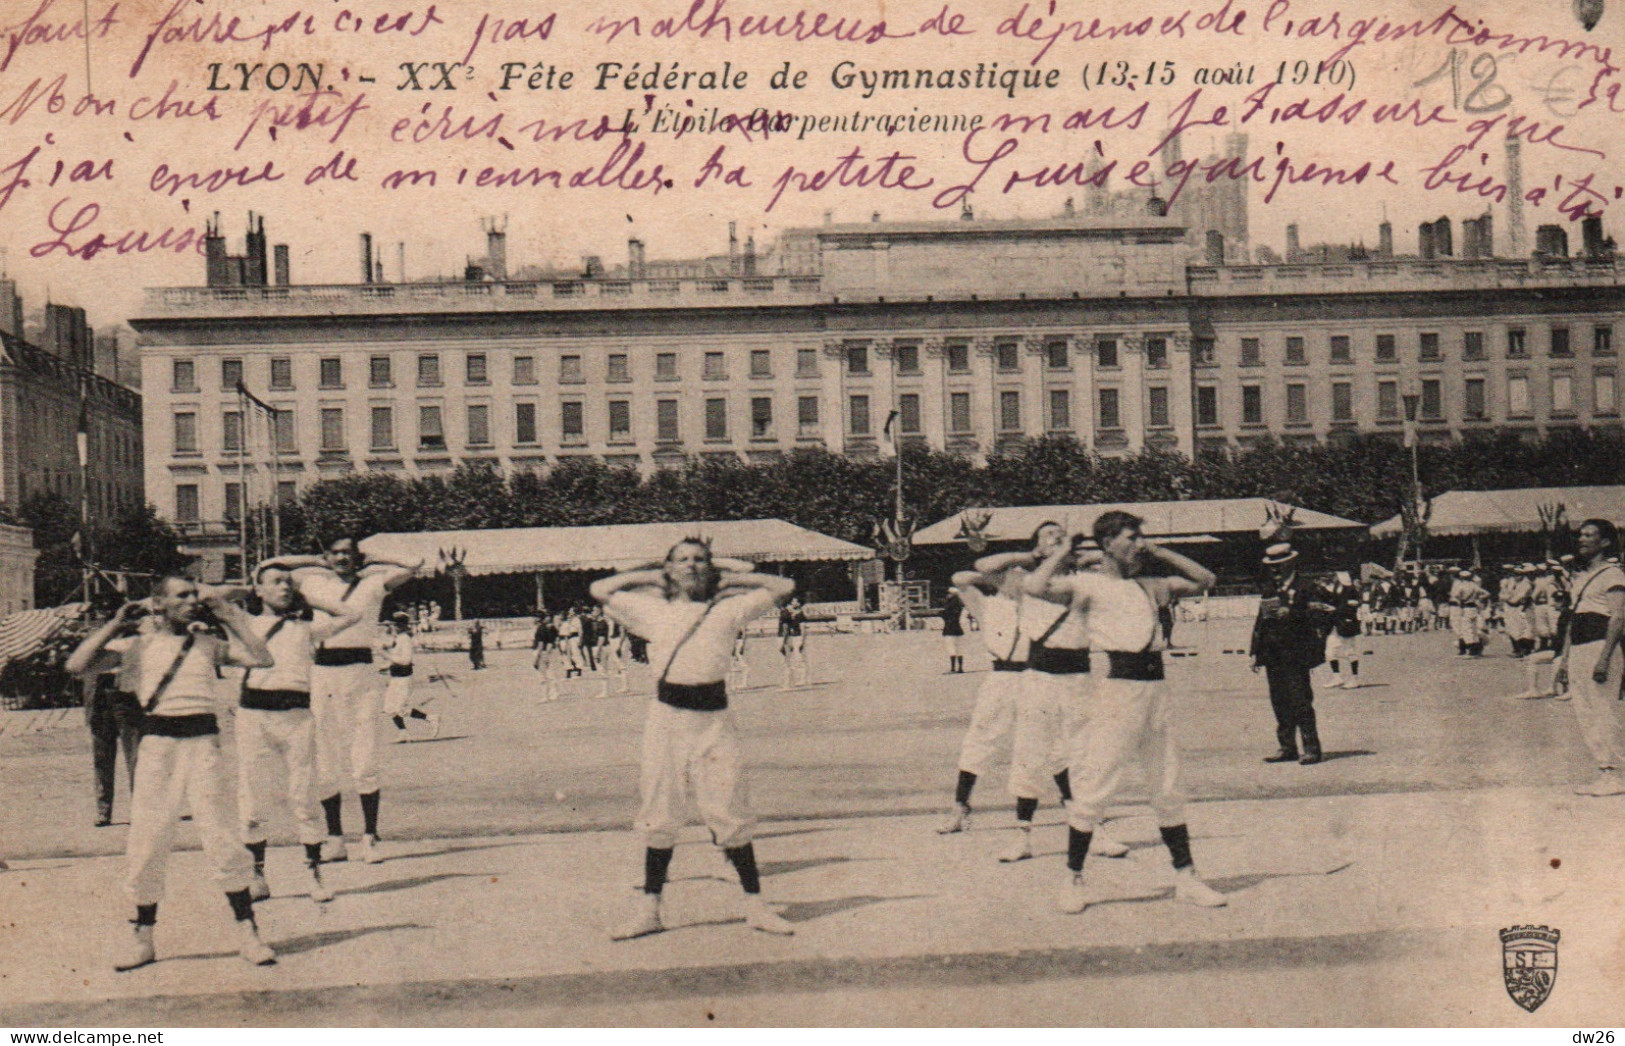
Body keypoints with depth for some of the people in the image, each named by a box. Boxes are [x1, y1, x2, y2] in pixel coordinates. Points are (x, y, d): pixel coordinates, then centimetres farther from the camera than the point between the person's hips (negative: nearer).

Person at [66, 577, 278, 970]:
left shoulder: (209, 644, 13)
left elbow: (261, 658, 0)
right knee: (147, 840, 3)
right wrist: (117, 624, 1)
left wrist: (227, 613, 3)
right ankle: (142, 935, 18)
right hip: (157, 745, 0)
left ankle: (247, 932, 4)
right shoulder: (136, 646, 10)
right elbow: (78, 666, 0)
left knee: (222, 838, -3)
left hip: (203, 742, 0)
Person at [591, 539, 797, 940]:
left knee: (729, 813, 0)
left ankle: (755, 905, 8)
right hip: (666, 716, 1)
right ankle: (648, 909, 12)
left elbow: (783, 587, 11)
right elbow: (600, 589, 14)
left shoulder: (727, 610, 8)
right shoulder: (654, 611, 10)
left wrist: (729, 578, 13)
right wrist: (653, 575, 14)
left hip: (714, 721, -1)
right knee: (659, 815, 4)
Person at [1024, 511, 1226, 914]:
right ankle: (1074, 879, 6)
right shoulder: (1089, 583, 0)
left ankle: (1186, 879, 16)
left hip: (1156, 689, 6)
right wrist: (1063, 550, -1)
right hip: (1118, 688, -6)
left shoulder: (1149, 586, 19)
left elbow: (1203, 580, 27)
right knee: (1095, 787, -5)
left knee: (1169, 791, 10)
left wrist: (1159, 553, 18)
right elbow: (1035, 586, -16)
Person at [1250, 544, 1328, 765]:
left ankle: (1311, 749, -5)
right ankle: (1287, 747, 15)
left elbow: (1311, 619, -9)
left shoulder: (1301, 590, -2)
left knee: (1300, 703, -8)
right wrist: (1256, 652, 15)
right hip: (1273, 656, 6)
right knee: (1280, 703, 8)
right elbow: (1260, 622, 19)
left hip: (1295, 655, -6)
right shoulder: (1269, 590, 17)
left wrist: (1288, 614, -22)